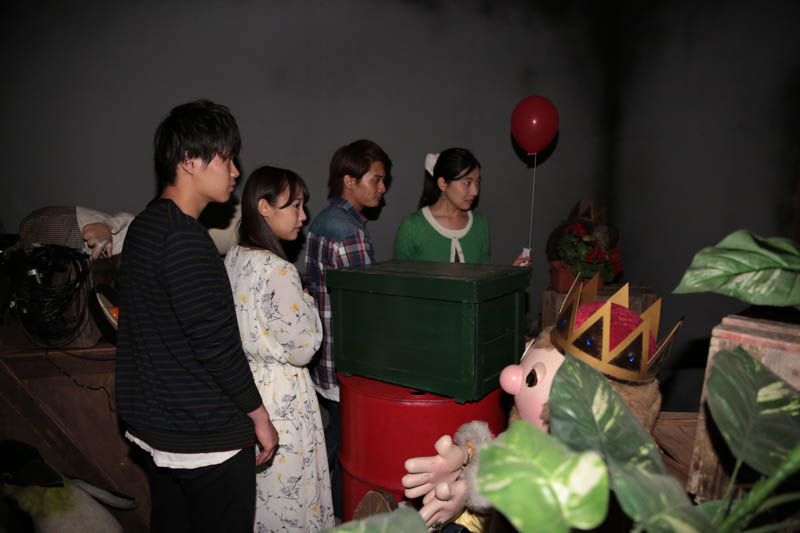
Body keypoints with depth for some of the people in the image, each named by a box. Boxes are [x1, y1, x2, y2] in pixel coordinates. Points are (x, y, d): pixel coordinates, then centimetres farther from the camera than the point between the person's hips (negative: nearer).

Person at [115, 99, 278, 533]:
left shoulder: (142, 225, 8)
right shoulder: (185, 238, -22)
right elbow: (215, 342, -22)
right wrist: (260, 416, -12)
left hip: (152, 427, 10)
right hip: (207, 437, -10)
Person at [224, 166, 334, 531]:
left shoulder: (233, 259, 3)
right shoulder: (278, 272, -23)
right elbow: (302, 348, -18)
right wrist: (307, 302, -5)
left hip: (241, 387, 9)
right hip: (280, 396, -8)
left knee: (252, 496, 22)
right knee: (287, 499, 9)